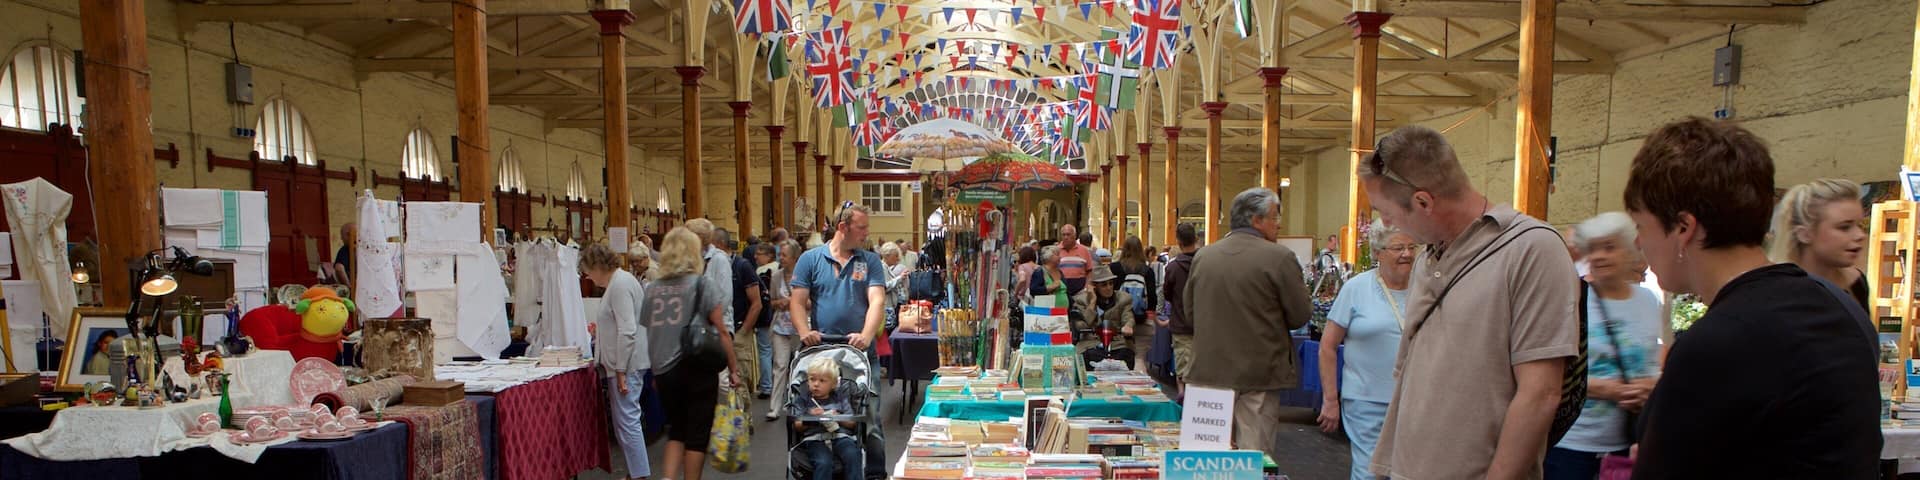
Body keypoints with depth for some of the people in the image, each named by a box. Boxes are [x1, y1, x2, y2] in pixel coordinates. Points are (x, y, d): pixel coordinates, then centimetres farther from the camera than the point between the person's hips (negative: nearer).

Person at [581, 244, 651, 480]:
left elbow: (627, 332, -21)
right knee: (624, 420, 15)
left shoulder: (620, 285, -15)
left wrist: (621, 371, -20)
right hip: (622, 363, 10)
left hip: (626, 363, -10)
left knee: (627, 420, -7)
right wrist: (600, 327, 32)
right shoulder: (621, 280, 16)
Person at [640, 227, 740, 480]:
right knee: (697, 433, 8)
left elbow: (650, 333, 10)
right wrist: (734, 369, 0)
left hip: (664, 371, 4)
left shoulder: (650, 289, 6)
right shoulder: (702, 285, -6)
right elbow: (721, 331, -7)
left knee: (676, 430, 18)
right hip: (698, 367, -4)